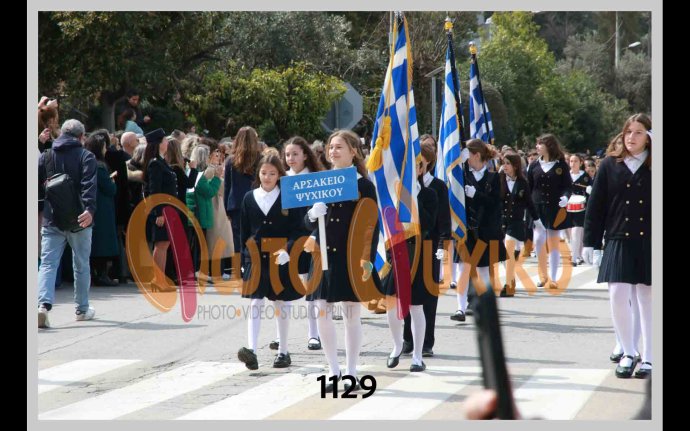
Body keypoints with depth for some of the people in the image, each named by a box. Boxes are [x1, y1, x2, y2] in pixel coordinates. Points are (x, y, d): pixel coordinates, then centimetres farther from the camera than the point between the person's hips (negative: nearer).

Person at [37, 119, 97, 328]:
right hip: (78, 220, -2)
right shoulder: (86, 156, -3)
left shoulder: (45, 156, 8)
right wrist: (89, 209, -29)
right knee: (81, 265, 13)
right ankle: (82, 309, 24)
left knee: (48, 264, -3)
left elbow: (37, 187, 8)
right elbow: (89, 185, -18)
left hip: (51, 220, 2)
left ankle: (44, 305, -25)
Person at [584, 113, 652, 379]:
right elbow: (596, 205, 5)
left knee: (648, 301, 5)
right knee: (618, 298, -6)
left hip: (649, 243, -1)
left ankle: (648, 358, 15)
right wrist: (590, 241, 2)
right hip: (619, 241, 1)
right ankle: (627, 353, 12)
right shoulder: (610, 165, 5)